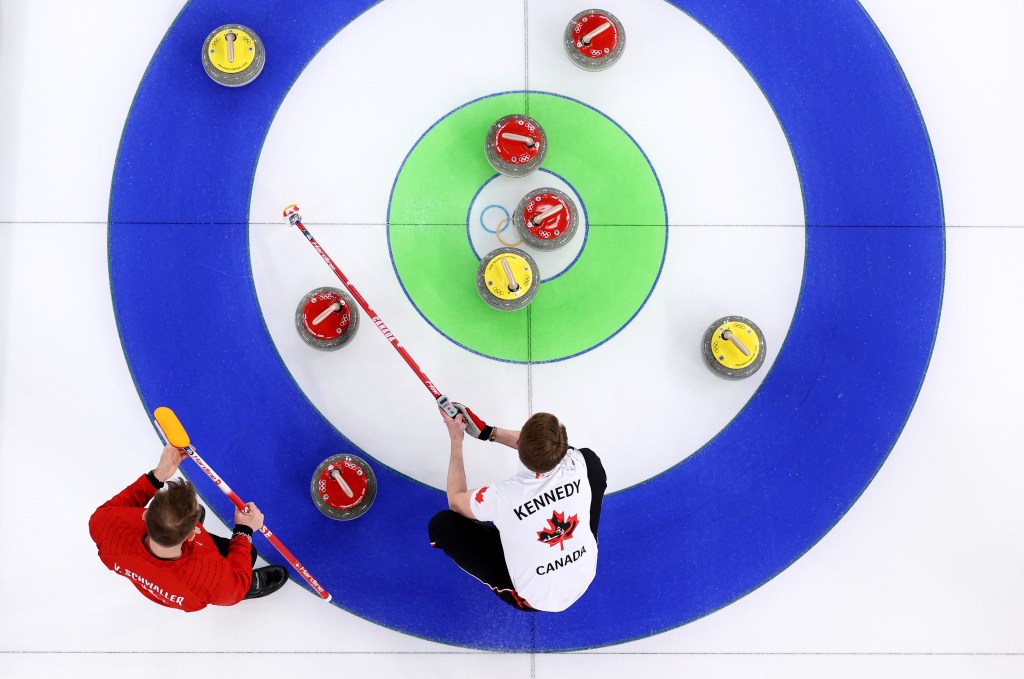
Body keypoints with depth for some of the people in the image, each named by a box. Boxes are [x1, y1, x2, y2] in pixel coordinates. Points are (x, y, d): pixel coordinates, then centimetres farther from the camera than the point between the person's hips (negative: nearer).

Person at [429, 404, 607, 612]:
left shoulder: (502, 496, -34)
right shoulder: (577, 463, -25)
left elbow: (455, 500, -9)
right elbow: (543, 447, 2)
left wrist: (456, 440, -3)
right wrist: (487, 431, 2)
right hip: (586, 574, 4)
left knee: (441, 523, -3)